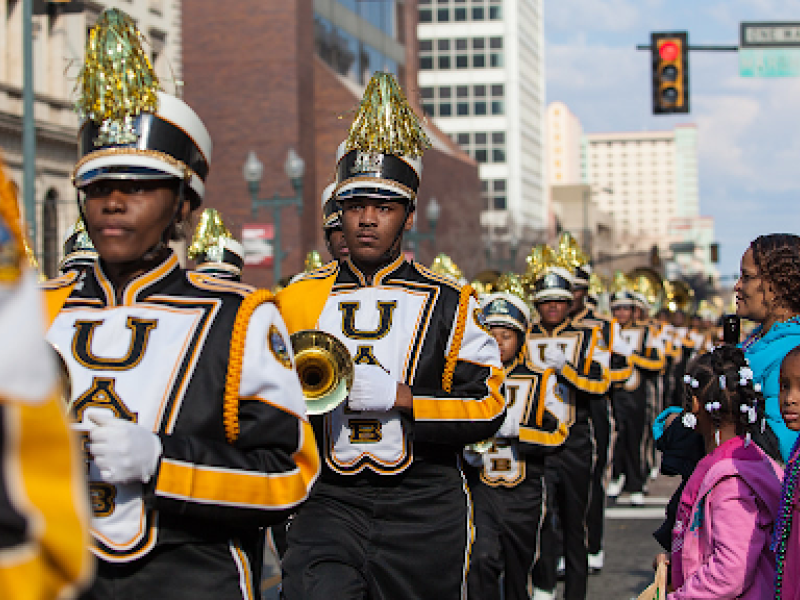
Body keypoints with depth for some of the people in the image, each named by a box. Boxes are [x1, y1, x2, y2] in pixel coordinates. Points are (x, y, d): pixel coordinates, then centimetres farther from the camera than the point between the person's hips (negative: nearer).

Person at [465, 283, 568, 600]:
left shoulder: (541, 380, 4)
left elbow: (557, 434, -4)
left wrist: (515, 431, -19)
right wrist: (465, 446, -9)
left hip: (524, 491, 1)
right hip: (479, 487, -1)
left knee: (517, 568, 12)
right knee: (483, 559, -19)